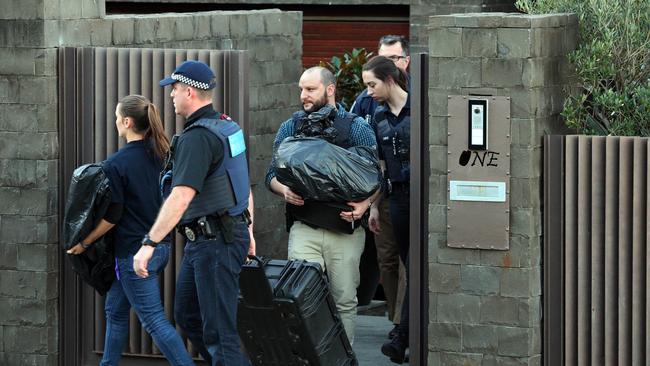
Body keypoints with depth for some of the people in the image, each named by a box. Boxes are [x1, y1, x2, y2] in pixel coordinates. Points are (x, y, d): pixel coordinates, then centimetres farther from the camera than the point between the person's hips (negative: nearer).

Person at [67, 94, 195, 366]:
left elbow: (112, 217, -15)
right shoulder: (160, 155, 3)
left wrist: (83, 244, -3)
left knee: (154, 321, -4)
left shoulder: (116, 164, -16)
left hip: (134, 252, -8)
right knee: (115, 310, 21)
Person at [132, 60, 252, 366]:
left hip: (213, 242, -10)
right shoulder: (228, 127, 11)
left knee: (218, 329, -6)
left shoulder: (197, 137, -20)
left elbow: (182, 197, -29)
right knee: (187, 315, 19)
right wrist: (247, 231, 28)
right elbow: (244, 186, 20)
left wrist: (150, 243, -31)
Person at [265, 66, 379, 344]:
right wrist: (284, 190, -10)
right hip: (304, 229, 1)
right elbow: (272, 175, 13)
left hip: (346, 230, -1)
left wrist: (365, 203, -15)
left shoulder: (356, 128, 4)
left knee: (344, 301, 5)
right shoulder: (290, 128, 10)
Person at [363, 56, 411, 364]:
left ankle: (403, 339, -6)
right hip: (397, 196, 6)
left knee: (416, 268, -7)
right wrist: (374, 207, 15)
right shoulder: (379, 117, 11)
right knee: (410, 266, 7)